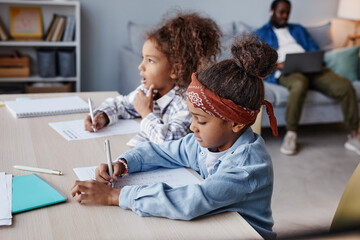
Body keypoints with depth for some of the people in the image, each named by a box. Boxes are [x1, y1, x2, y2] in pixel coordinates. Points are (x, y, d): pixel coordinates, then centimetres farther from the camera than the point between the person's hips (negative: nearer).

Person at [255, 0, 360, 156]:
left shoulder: (299, 29, 34)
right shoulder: (261, 34, 20)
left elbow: (314, 50, 24)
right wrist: (276, 65, -15)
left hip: (312, 69, 4)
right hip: (286, 72, -4)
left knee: (345, 86, -23)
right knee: (299, 83, -43)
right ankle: (291, 134, -30)